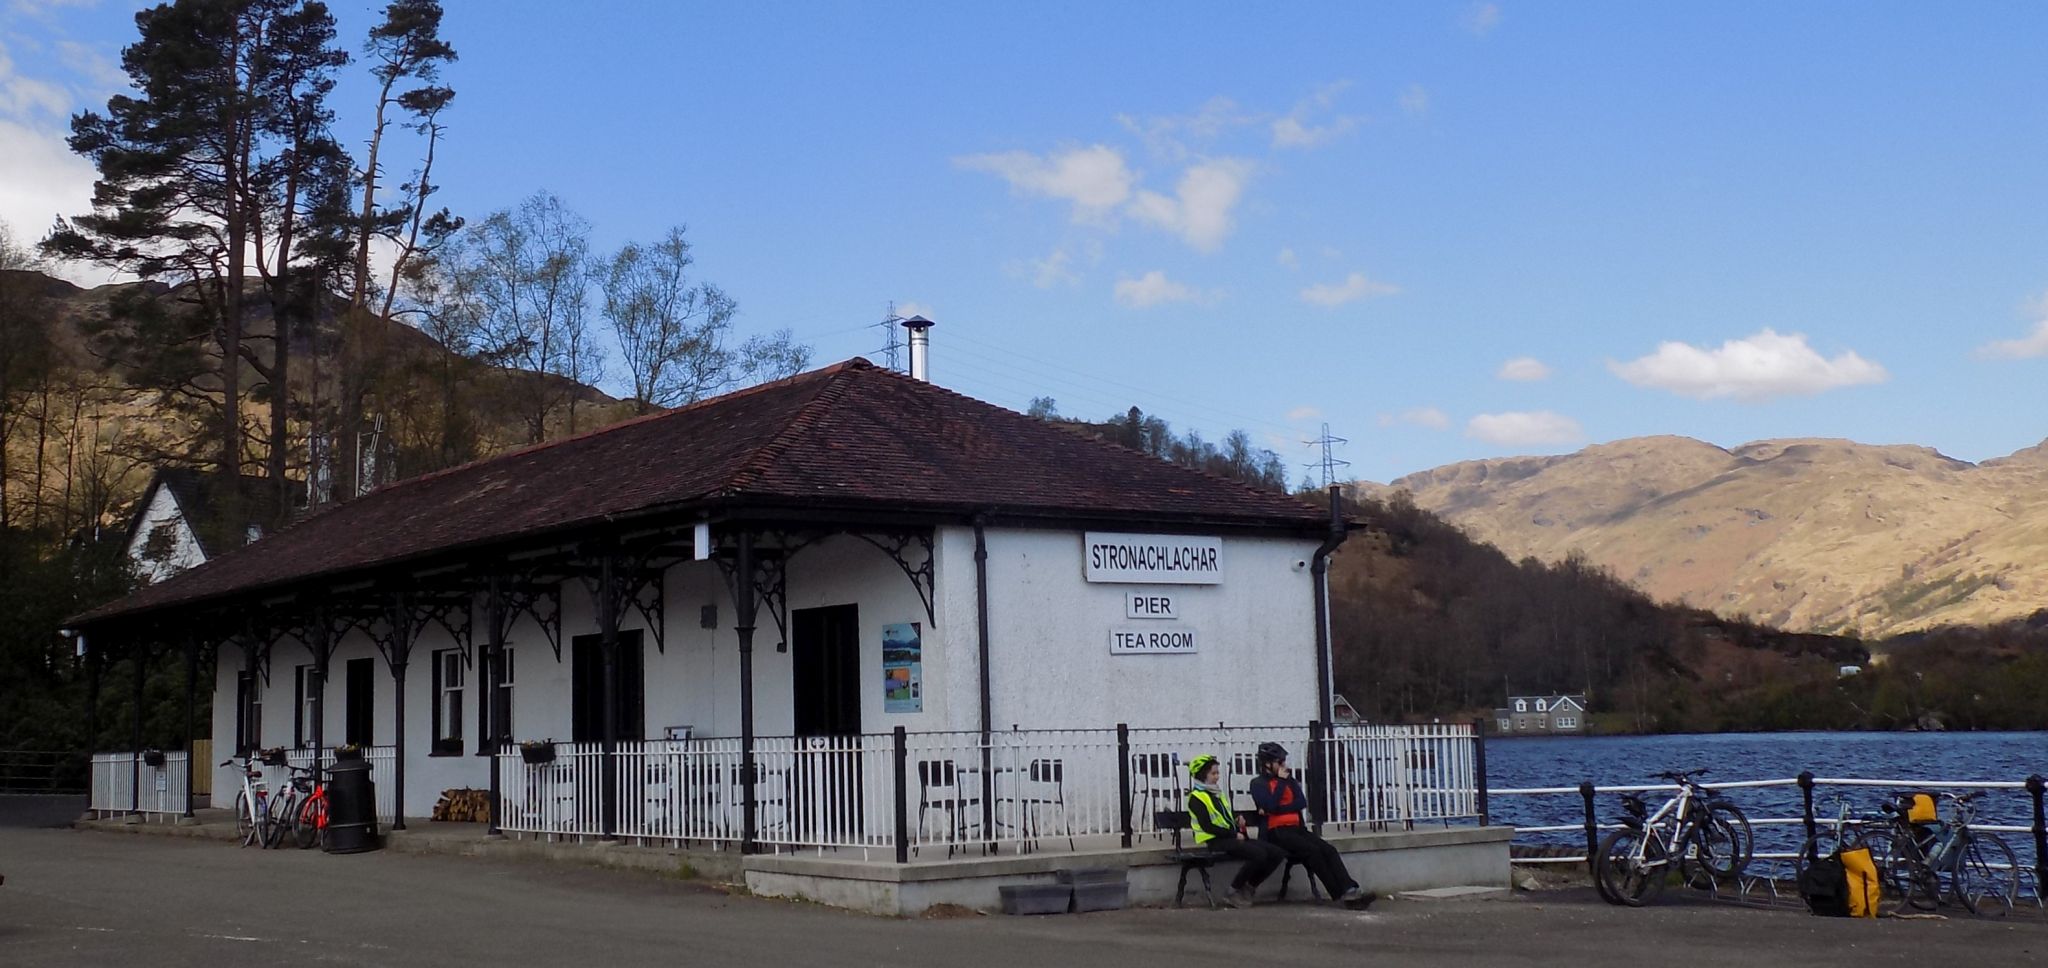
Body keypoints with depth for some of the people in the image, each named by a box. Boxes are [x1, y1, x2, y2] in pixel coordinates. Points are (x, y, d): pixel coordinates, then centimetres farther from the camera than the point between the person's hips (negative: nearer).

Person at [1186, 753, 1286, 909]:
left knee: (1278, 853, -4)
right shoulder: (1196, 797, -6)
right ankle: (1234, 892, -14)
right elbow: (1207, 827, -15)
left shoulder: (1219, 793, 22)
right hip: (1215, 841, -9)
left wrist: (1238, 821, 8)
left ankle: (1248, 888, 5)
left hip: (1232, 837, 9)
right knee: (1259, 854, -30)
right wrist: (1235, 834, -15)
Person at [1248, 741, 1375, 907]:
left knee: (1329, 850, -17)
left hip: (1296, 828, 6)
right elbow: (1270, 806, -15)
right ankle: (1341, 893, -26)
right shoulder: (1258, 783, 2)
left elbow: (1302, 803, 4)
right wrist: (1281, 781, -6)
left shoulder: (1288, 780, 19)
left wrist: (1277, 809, -9)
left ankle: (1350, 890, -29)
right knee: (1312, 850, -27)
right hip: (1276, 832, -6)